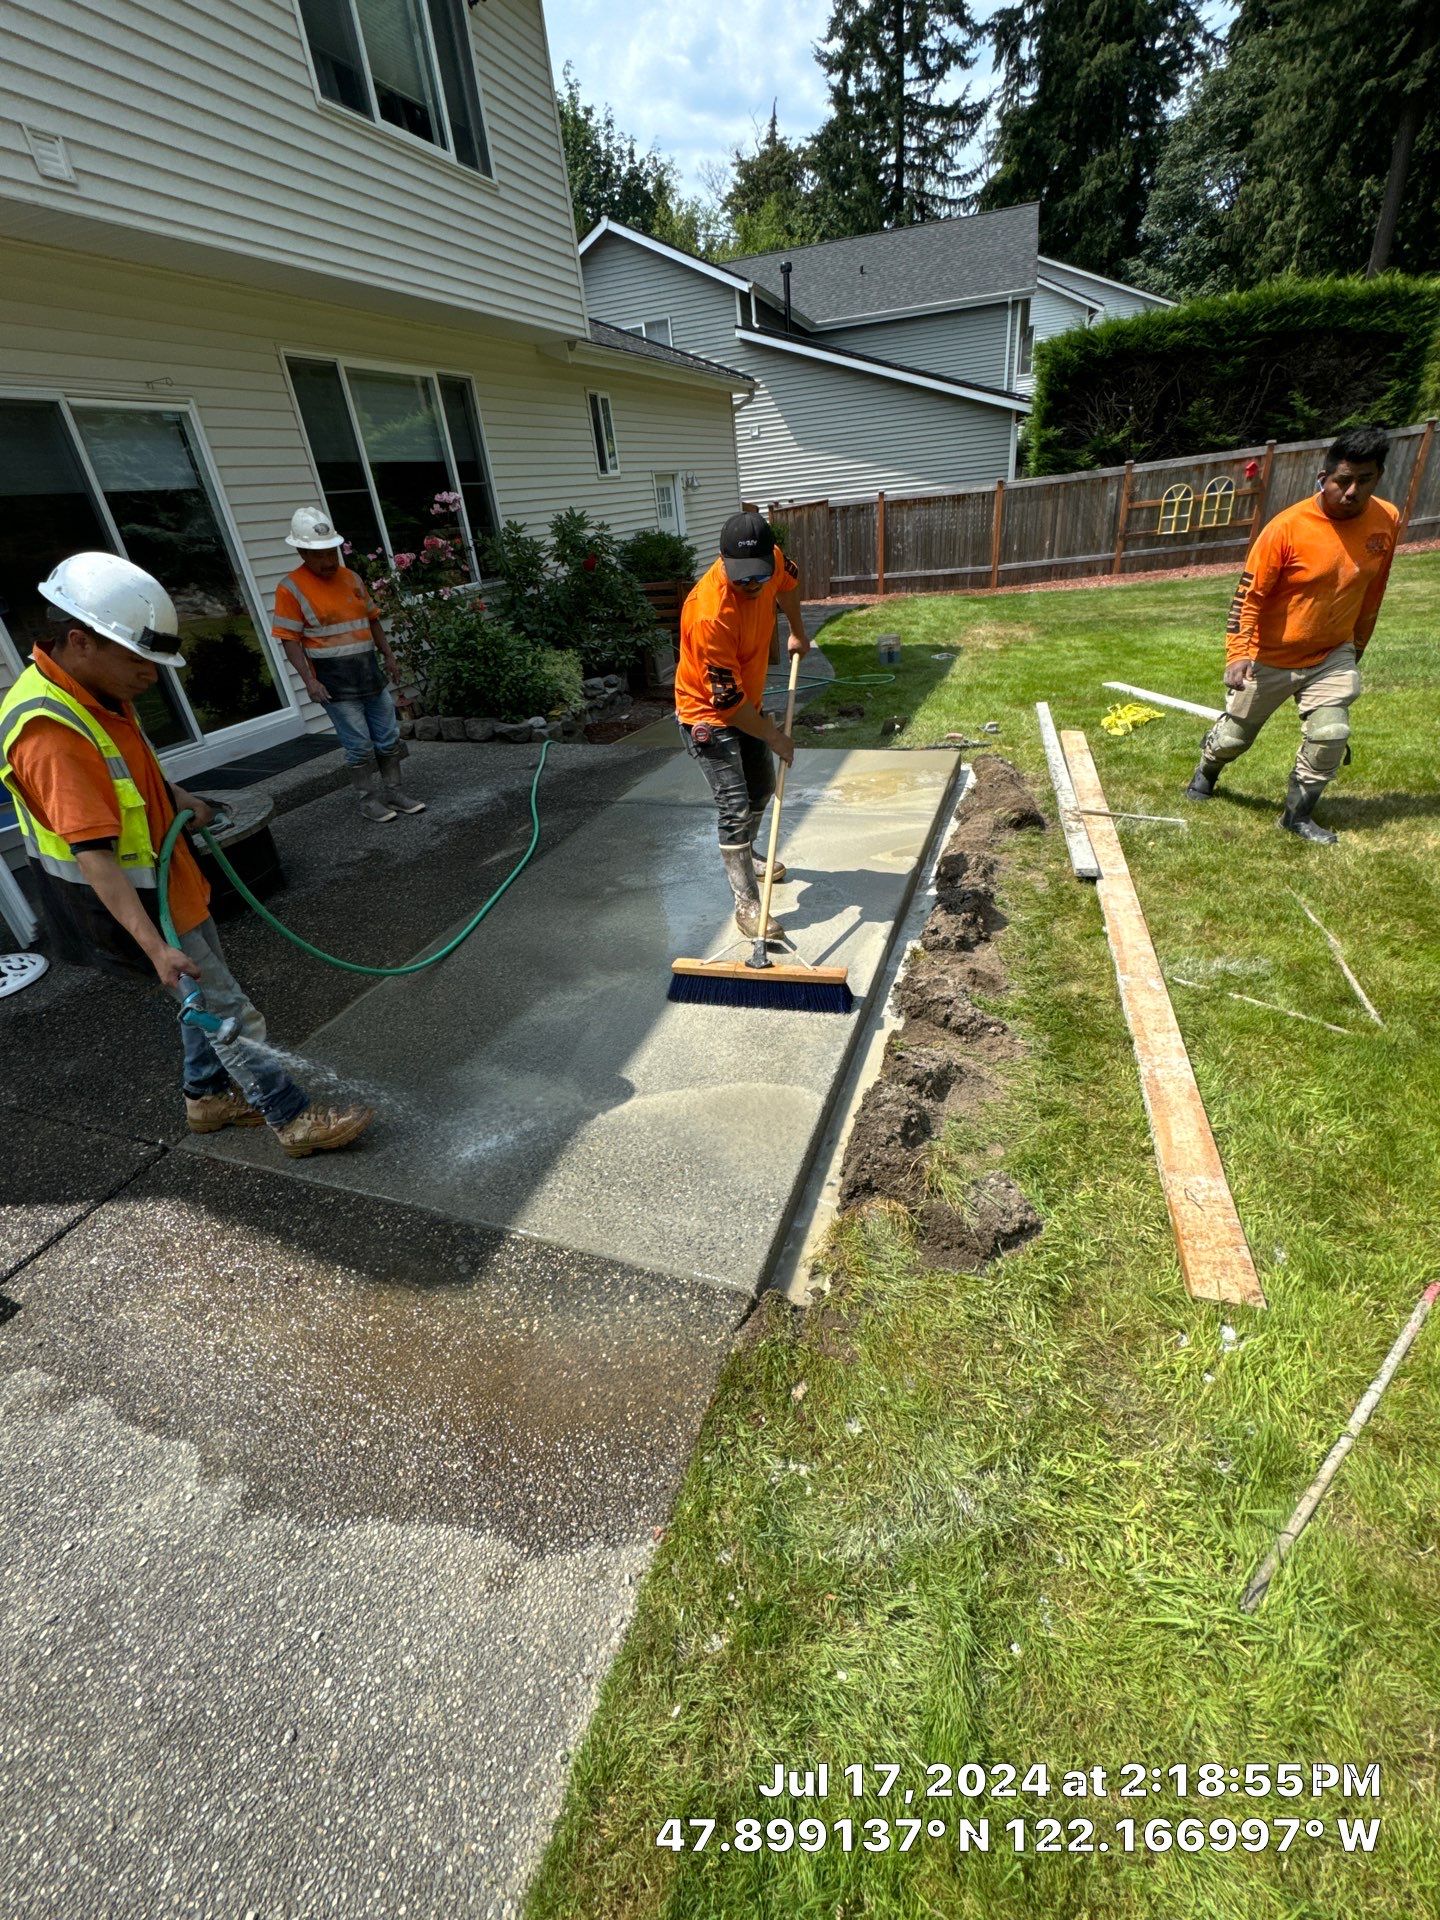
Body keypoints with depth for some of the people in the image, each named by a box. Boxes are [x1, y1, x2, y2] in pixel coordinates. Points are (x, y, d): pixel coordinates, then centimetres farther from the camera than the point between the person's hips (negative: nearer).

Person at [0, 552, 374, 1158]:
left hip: (172, 884, 10)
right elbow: (93, 854, -33)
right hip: (138, 907, -10)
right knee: (230, 1013, -2)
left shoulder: (101, 693, 2)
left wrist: (180, 799, 7)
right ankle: (294, 1120, 10)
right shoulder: (49, 730, -29)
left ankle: (207, 1096, 38)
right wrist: (156, 946, -37)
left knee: (208, 999, 21)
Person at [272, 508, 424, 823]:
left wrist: (388, 656, 12)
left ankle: (393, 791, 20)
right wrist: (309, 680, -18)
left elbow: (372, 619, 18)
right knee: (360, 745, -2)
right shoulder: (291, 588, -9)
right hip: (334, 681, -6)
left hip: (369, 673, 6)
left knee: (388, 737, 8)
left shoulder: (351, 578, 9)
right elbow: (290, 639, -10)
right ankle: (370, 798, 11)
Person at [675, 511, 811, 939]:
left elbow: (789, 581, 15)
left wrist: (797, 631, 20)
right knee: (736, 808, -14)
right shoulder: (710, 614, -36)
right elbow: (726, 700, -30)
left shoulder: (771, 562, -14)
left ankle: (746, 855, 47)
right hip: (709, 714, -8)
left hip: (748, 703, 8)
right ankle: (746, 904, -7)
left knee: (762, 788, 22)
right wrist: (775, 737, -20)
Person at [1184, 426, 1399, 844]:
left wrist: (1356, 648, 15)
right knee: (1234, 735, 9)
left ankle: (1298, 814, 7)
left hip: (1332, 655, 3)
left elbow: (1371, 592, 8)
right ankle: (1206, 773, 42)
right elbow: (1249, 594, -17)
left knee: (1330, 735, -10)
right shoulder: (1287, 527, -19)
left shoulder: (1387, 521, -4)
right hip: (1270, 659, -3)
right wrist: (1238, 653, -28)